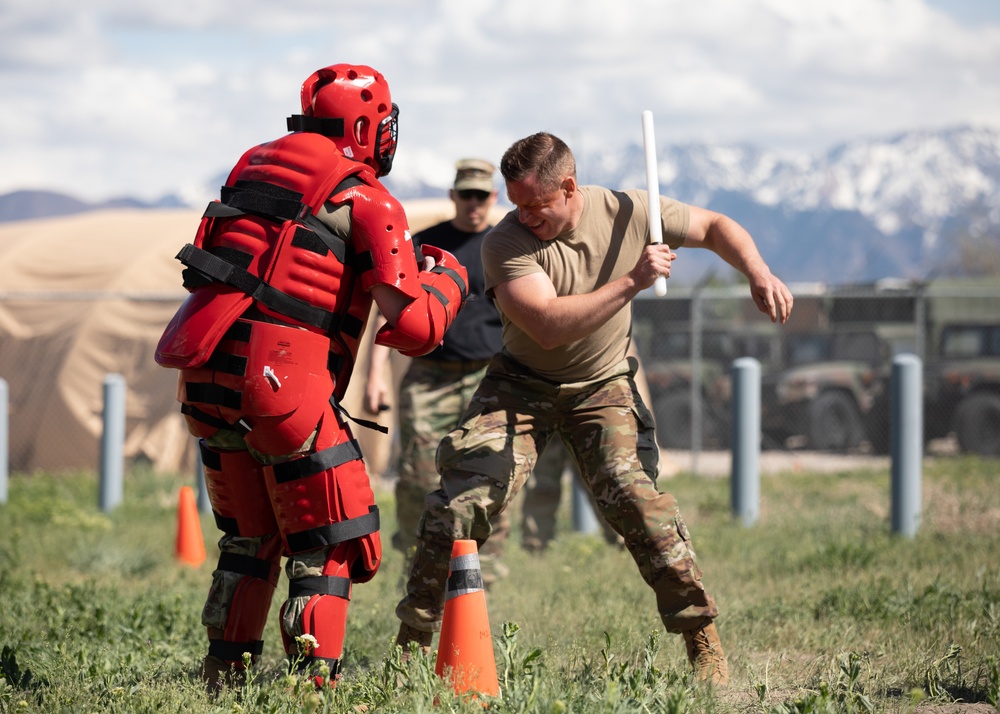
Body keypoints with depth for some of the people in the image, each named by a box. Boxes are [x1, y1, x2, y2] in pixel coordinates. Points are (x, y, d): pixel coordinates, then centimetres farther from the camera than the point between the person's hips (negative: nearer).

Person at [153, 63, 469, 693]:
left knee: (250, 537, 22)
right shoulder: (368, 204, -4)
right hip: (278, 385, -6)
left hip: (204, 376, 6)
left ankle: (224, 674, 22)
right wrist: (446, 280, 10)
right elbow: (412, 328, -9)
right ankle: (315, 677, -3)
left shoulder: (255, 166, 15)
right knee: (331, 543, 7)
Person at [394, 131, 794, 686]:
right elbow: (550, 326, -34)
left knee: (632, 494, -18)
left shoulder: (627, 213, -13)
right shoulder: (506, 243, -23)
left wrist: (759, 275, -15)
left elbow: (714, 227, 2)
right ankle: (414, 638, -1)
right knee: (465, 494, -14)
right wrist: (633, 281, -36)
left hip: (602, 386, 1)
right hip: (520, 385, -1)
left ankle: (702, 637, -8)